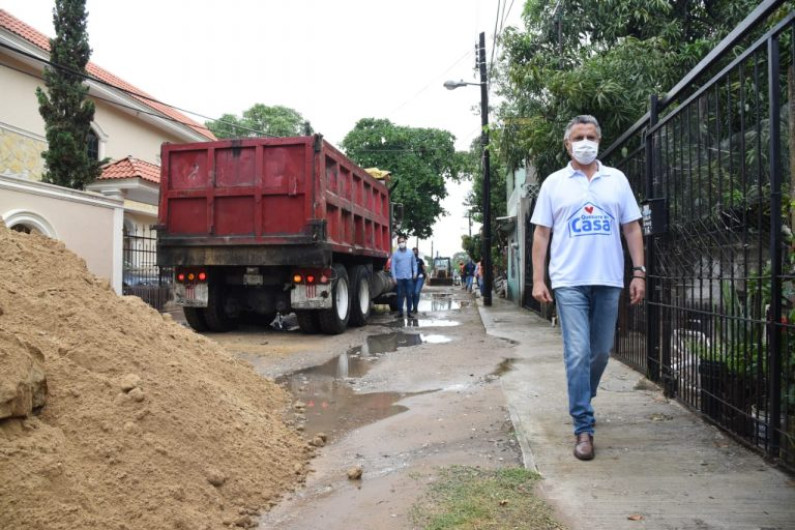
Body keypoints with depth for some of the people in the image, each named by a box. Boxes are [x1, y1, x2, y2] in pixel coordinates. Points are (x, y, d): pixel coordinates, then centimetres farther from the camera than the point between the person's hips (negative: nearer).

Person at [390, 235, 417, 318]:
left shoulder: (410, 253, 7)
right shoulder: (395, 254, 1)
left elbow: (414, 263, 12)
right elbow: (393, 266, -1)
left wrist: (415, 272, 0)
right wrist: (394, 277, -7)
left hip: (409, 277, 2)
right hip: (399, 278, -1)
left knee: (409, 295, 1)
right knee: (400, 295, 2)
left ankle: (409, 312, 8)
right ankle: (400, 312, 9)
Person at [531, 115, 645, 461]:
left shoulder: (617, 180, 10)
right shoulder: (554, 183, 5)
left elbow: (632, 228, 10)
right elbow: (541, 233, 4)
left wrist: (639, 272, 2)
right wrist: (537, 279, -3)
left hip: (609, 281, 3)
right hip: (570, 282, -3)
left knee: (601, 352, 12)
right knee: (577, 353, -7)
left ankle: (582, 402, 36)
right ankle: (583, 428, 2)